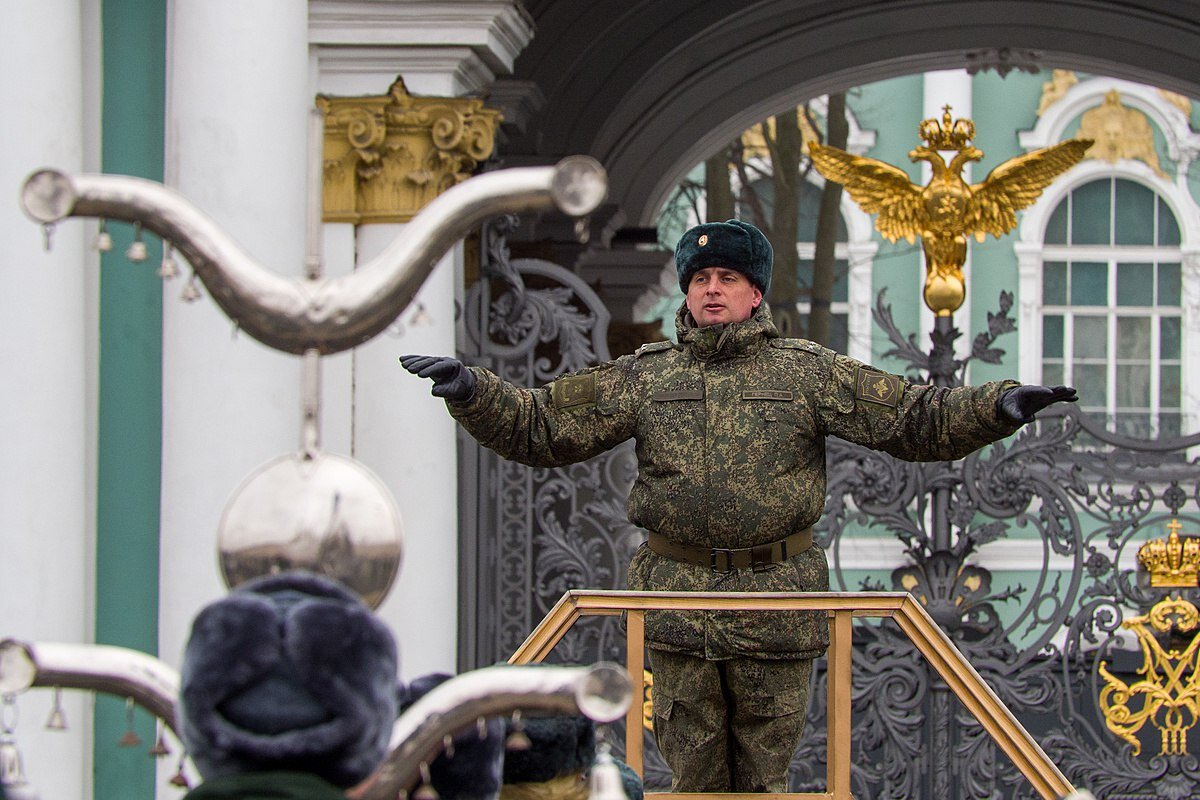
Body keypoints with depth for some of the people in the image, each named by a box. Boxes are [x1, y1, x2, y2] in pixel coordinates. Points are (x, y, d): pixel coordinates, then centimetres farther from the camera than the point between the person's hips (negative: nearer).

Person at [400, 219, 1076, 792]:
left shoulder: (808, 372, 3)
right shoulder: (645, 375, 7)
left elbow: (914, 419, -2)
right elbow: (543, 427, 6)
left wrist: (997, 407, -17)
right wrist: (473, 391, -9)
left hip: (779, 601, -1)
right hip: (678, 602, 1)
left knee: (765, 768, 7)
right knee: (692, 766, 8)